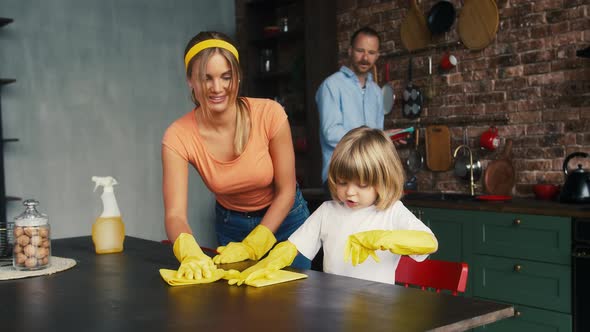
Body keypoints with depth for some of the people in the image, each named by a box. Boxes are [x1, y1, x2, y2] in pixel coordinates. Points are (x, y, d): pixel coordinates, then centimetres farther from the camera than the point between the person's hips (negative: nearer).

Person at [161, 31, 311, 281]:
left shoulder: (269, 114, -25)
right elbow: (175, 214, -30)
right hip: (230, 226, 1)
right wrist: (190, 253, -50)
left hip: (283, 218, 0)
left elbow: (285, 190, -16)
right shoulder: (178, 137, -23)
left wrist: (252, 246, -23)